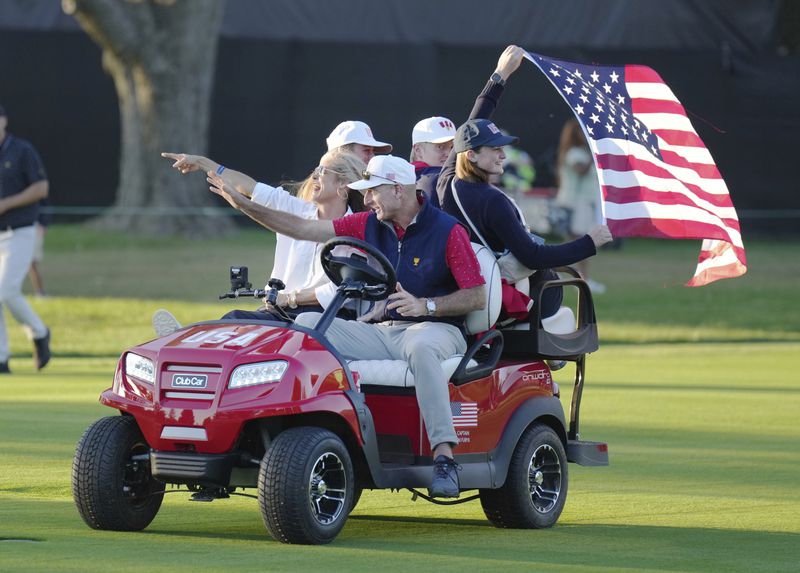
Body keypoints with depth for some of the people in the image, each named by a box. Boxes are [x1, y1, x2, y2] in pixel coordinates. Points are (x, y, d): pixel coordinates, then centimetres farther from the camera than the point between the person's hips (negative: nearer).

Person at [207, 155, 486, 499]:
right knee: (308, 323, -14)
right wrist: (243, 204, 6)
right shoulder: (370, 225, 10)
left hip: (435, 329, -6)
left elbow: (476, 297, -10)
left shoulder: (448, 231, -7)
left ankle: (444, 457, -44)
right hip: (380, 331, 6)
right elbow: (304, 229, 10)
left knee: (421, 347, -42)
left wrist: (425, 305, -25)